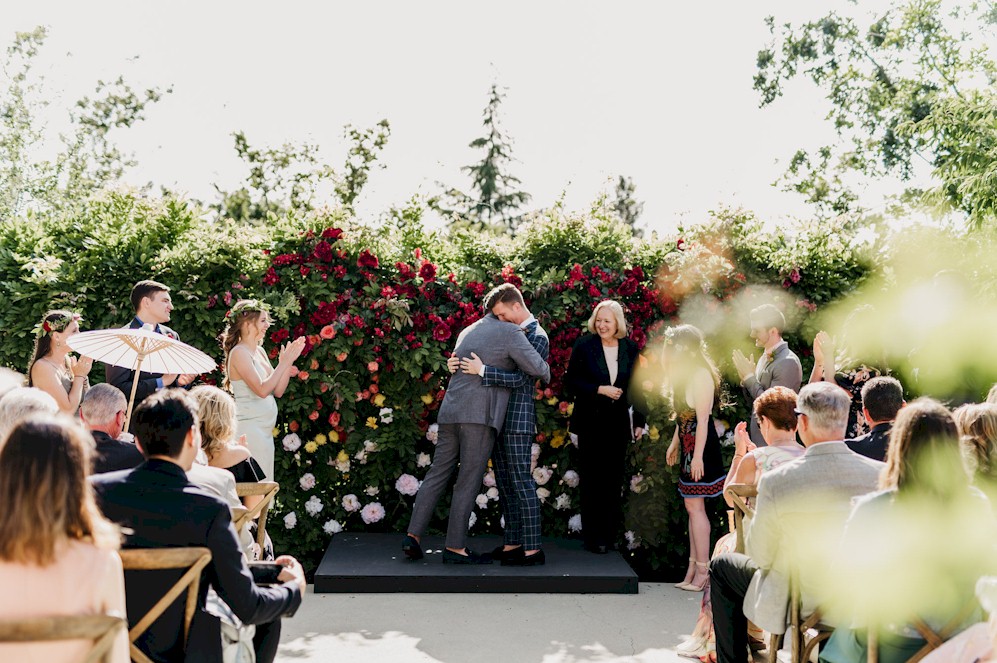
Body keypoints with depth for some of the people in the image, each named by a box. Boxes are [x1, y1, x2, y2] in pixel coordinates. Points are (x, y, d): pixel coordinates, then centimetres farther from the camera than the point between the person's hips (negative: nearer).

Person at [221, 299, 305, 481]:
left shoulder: (260, 352, 13)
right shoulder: (239, 353, -12)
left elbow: (277, 391, 10)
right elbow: (262, 389, -21)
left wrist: (289, 361, 1)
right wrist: (283, 363, -14)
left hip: (265, 429, 9)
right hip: (250, 428, -9)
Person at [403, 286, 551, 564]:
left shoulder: (467, 333, 22)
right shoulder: (510, 332, -3)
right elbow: (536, 367, -8)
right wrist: (546, 374, 15)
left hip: (451, 413, 7)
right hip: (480, 416, -7)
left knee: (438, 474, 11)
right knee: (469, 481, -1)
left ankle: (413, 536, 6)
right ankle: (455, 546, 3)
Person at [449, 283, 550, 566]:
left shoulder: (538, 338, -8)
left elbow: (520, 379, -18)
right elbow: (480, 359, 18)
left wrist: (482, 371, -25)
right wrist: (458, 362, -3)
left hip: (518, 419, -8)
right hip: (497, 417, 8)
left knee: (521, 482, -8)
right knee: (504, 482, 9)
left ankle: (533, 549, -5)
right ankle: (512, 543, 14)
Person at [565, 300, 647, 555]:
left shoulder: (630, 349, 5)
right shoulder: (584, 346, -3)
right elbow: (571, 382, -4)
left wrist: (639, 421, 7)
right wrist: (600, 389, -15)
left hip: (618, 422, 2)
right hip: (590, 422, -2)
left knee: (614, 479, 5)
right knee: (592, 480, 0)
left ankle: (610, 535, 14)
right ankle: (593, 538, 7)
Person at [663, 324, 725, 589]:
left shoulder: (701, 375, -16)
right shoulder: (684, 374, 15)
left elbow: (703, 419, -20)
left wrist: (697, 456, -23)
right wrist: (675, 443, 22)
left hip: (700, 447, -10)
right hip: (687, 445, 10)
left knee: (694, 506, -7)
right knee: (692, 506, 10)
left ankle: (702, 571, -1)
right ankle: (694, 568, 15)